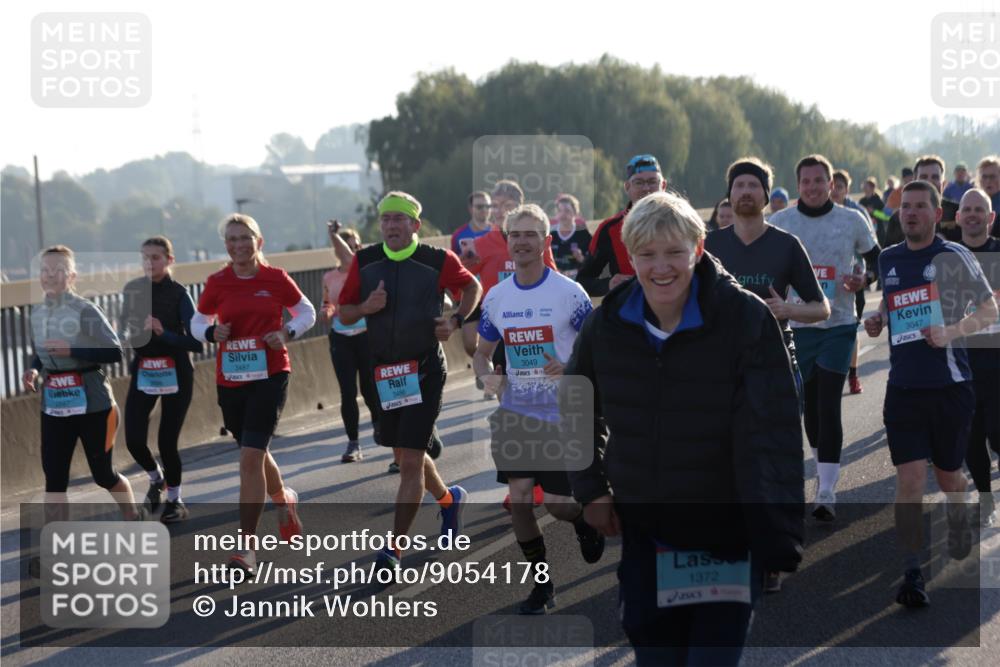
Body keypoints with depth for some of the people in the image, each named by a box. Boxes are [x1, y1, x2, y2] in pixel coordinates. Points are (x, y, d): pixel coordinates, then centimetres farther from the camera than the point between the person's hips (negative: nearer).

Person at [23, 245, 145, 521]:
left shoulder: (84, 311, -14)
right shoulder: (37, 313, 5)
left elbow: (115, 353, -15)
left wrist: (71, 351, -24)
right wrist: (33, 371, -4)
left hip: (92, 403, -5)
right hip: (54, 406, 5)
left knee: (103, 474, 9)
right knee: (54, 477, -1)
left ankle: (134, 519, 37)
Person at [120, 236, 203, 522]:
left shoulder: (179, 294, -11)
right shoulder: (132, 289, 0)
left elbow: (196, 342, -15)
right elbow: (124, 328, 13)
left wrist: (164, 333, -29)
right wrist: (130, 334, -9)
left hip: (175, 372, -3)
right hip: (143, 371, 3)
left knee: (167, 442, -3)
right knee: (134, 440, -6)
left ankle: (175, 500, 20)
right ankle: (156, 478, 27)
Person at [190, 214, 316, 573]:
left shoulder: (276, 279, -3)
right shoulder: (217, 283, 1)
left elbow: (306, 312, 10)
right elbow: (198, 321, 12)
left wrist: (287, 333, -9)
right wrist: (212, 332, -10)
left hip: (270, 376, -4)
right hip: (230, 380, 4)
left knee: (250, 457, -14)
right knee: (255, 452, 18)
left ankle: (247, 546, -10)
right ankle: (284, 500, 50)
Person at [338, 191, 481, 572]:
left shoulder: (437, 261, -8)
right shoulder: (364, 262, 1)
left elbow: (472, 287, 10)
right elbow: (344, 315, 7)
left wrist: (457, 320, -7)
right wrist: (365, 308, -14)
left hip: (425, 371, -5)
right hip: (383, 370, 5)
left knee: (410, 460, -10)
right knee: (405, 455, 17)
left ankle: (395, 547, -6)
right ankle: (449, 498, 46)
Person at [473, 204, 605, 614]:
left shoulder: (568, 293, -9)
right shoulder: (496, 298, 4)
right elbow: (482, 353, 16)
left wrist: (571, 368, -24)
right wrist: (487, 374, -7)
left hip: (561, 414, -4)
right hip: (515, 412, 4)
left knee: (557, 505, -5)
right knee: (519, 499, -2)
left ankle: (585, 517, 32)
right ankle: (541, 584, 13)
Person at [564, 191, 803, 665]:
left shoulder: (746, 318, -17)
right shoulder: (608, 322, -3)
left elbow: (771, 436, -20)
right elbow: (577, 409, 16)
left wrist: (779, 543, -25)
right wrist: (591, 490, 8)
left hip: (727, 537, -4)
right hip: (642, 534, 4)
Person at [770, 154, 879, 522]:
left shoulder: (853, 221, 0)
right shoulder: (779, 222, 2)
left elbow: (878, 258, 13)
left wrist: (865, 277, -9)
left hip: (838, 325, -2)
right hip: (797, 324, 2)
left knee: (828, 406, -11)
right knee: (809, 405, 12)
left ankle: (827, 493, -12)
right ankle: (823, 470, 34)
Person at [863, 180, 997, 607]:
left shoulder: (954, 257, -6)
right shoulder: (888, 260, 9)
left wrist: (950, 332, -18)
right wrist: (877, 322, 5)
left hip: (949, 384, -3)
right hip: (903, 387, 3)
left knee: (948, 475, 13)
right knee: (909, 479, -7)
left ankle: (960, 539, 44)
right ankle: (911, 575, -6)